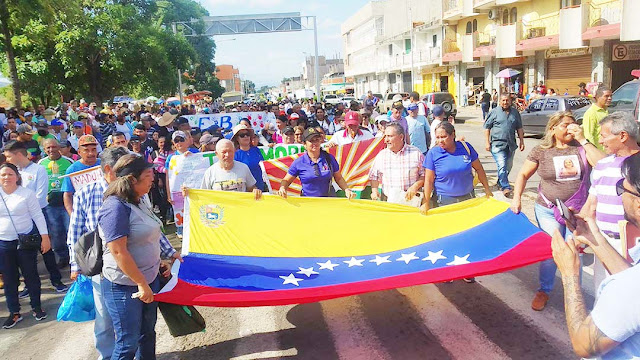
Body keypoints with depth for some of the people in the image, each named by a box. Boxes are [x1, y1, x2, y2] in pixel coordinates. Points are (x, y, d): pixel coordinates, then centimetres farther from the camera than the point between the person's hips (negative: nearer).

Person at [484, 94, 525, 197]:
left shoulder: (515, 112, 12)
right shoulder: (494, 112, 1)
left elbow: (519, 128, 18)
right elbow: (487, 127, 2)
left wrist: (522, 142, 13)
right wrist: (487, 142, -5)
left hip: (511, 144, 5)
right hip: (497, 144, -5)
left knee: (508, 166, 13)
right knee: (502, 165, -15)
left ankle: (500, 183, 32)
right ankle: (505, 187, -10)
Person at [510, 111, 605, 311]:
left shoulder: (581, 147, -2)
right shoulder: (541, 151, -2)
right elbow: (523, 175, 5)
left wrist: (583, 140, -18)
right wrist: (517, 197, -7)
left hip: (578, 212, 1)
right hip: (548, 211, 0)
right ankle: (544, 291, 27)